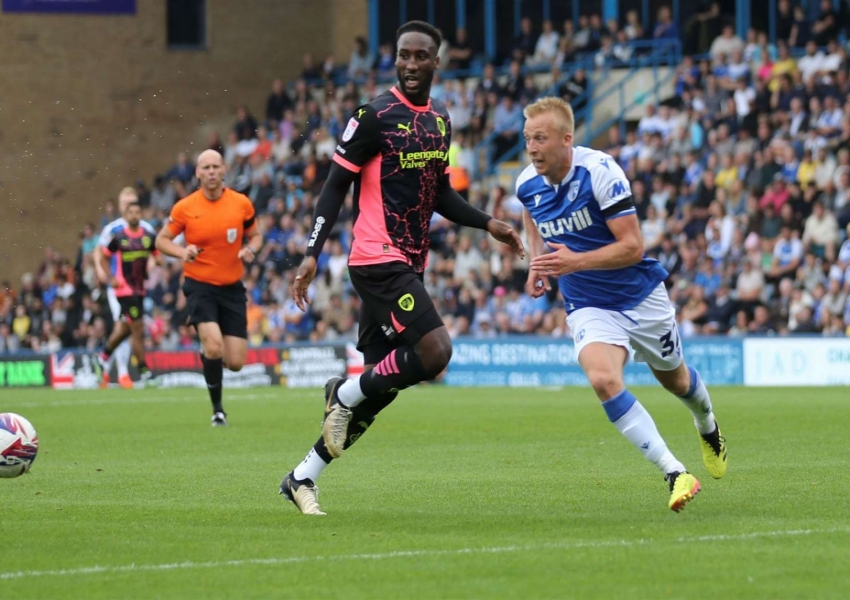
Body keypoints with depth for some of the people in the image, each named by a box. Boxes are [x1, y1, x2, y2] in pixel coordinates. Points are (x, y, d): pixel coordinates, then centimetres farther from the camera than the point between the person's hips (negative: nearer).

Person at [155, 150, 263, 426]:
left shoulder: (242, 204, -2)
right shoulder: (185, 207, -6)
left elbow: (255, 235, 12)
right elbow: (162, 240, 2)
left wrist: (251, 250, -11)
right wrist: (182, 252, -18)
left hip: (232, 288, 3)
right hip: (199, 286, -3)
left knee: (235, 362, -2)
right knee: (214, 347, -24)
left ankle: (207, 351, 36)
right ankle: (217, 408, -2)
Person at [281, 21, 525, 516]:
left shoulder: (441, 121, 13)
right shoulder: (376, 116, -9)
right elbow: (337, 185, -7)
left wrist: (488, 224, 11)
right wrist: (313, 253, -14)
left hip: (410, 266, 8)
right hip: (378, 261, -8)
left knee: (379, 390, 7)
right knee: (435, 351, -24)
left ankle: (303, 478, 17)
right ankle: (346, 394, -1)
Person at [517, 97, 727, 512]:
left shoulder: (600, 171, -24)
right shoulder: (527, 185, -8)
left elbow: (632, 245, -24)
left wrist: (575, 262, -36)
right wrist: (538, 263, 2)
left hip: (641, 295, -2)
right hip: (589, 307, 2)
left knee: (674, 379, 21)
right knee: (603, 380, -28)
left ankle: (708, 428, 58)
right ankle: (675, 474, -28)